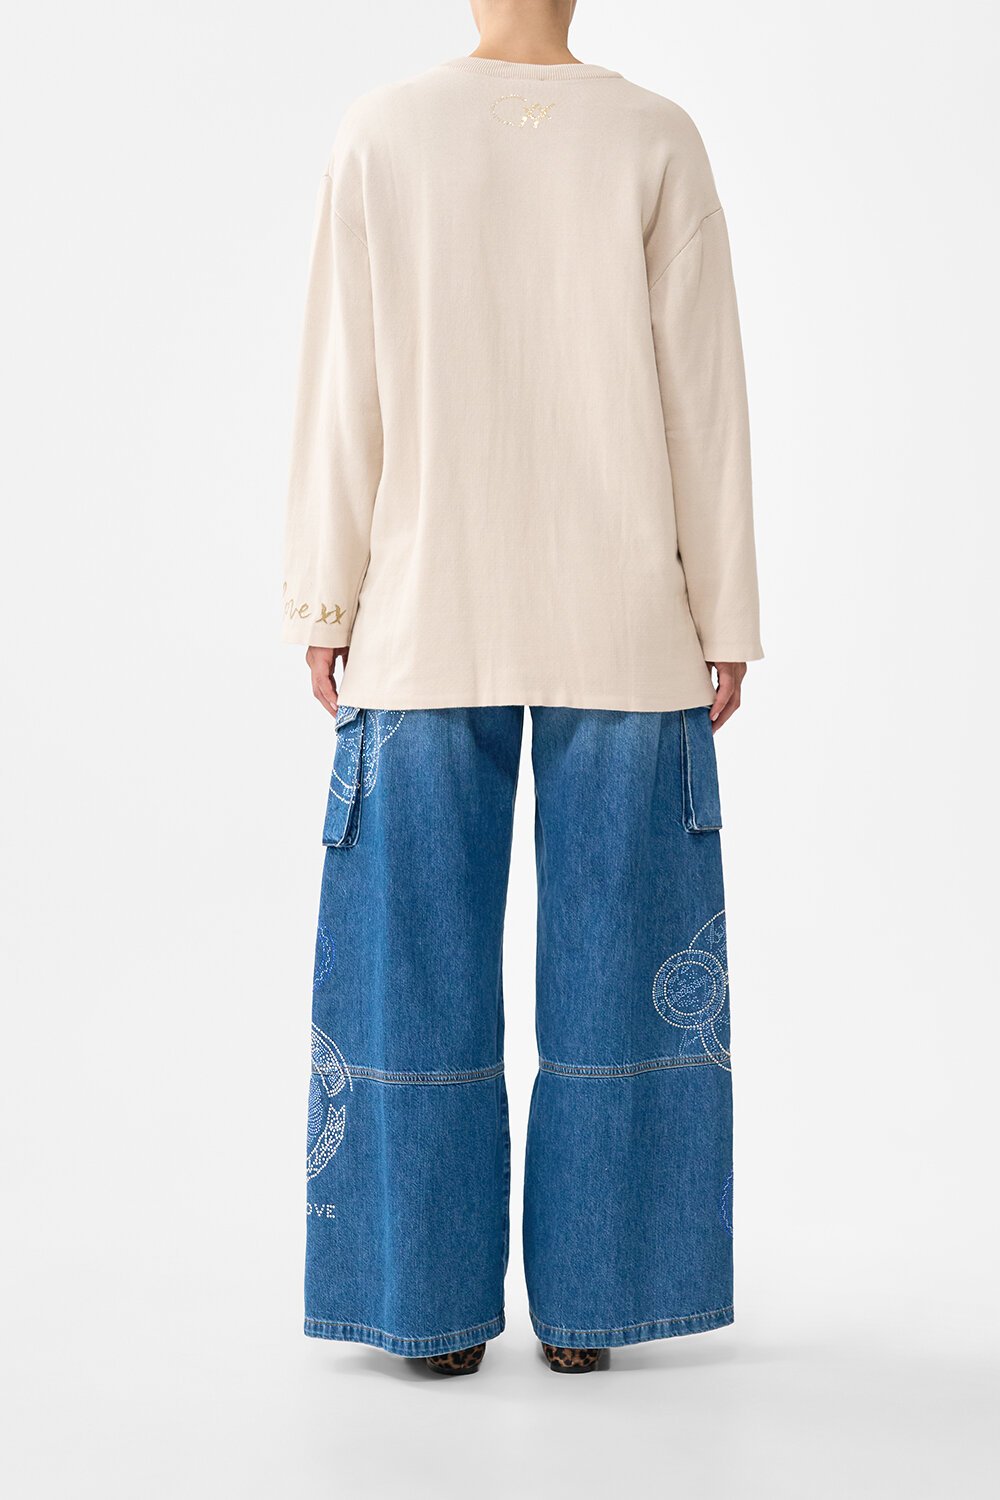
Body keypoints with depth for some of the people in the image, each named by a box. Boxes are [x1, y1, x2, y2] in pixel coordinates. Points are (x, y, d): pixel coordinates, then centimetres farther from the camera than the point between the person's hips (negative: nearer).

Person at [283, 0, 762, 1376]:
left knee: (424, 961, 8)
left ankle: (438, 1307, 15)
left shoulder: (383, 135, 0)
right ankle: (585, 1302, 16)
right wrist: (725, 617, 4)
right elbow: (702, 396, -1)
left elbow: (344, 386, -1)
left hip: (429, 625, 0)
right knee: (611, 964, 8)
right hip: (624, 631, 0)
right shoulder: (656, 140, 0)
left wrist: (324, 602, 6)